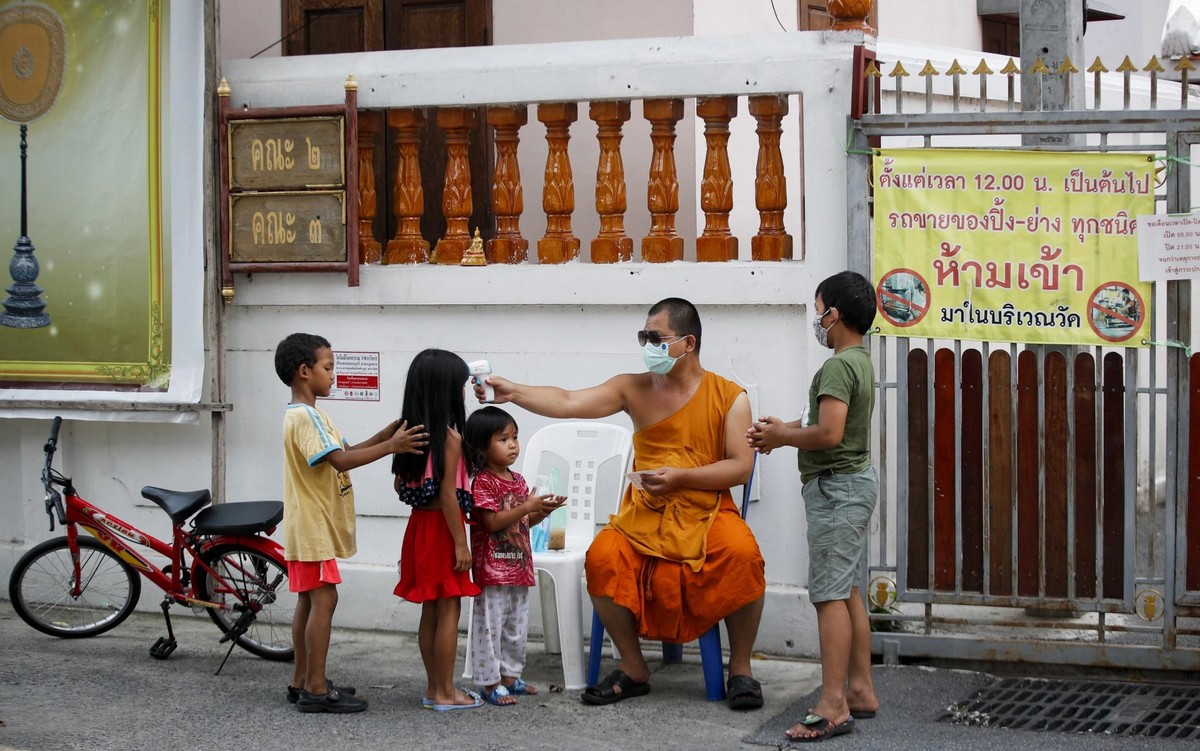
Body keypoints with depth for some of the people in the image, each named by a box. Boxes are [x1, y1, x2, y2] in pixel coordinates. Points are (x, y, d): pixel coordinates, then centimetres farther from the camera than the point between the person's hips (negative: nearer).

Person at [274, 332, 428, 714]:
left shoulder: (309, 415, 16)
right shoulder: (304, 417, -18)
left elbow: (342, 453, 14)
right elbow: (340, 460, -27)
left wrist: (385, 436, 3)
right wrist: (391, 447, -26)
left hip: (314, 524, 11)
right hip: (313, 525, -11)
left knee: (309, 600, 13)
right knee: (323, 599, -11)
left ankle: (302, 682, 19)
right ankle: (316, 689, -11)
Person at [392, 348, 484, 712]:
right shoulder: (450, 438, -17)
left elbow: (400, 485, 11)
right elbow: (448, 495, -19)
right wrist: (461, 543, -16)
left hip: (419, 524, 8)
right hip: (442, 528, -8)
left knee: (430, 610, 14)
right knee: (449, 611, -1)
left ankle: (434, 686, 21)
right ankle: (446, 693, 3)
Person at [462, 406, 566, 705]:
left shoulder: (518, 481, 13)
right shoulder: (483, 482, -13)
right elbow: (493, 521, -21)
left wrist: (544, 510, 1)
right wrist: (528, 506, -24)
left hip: (518, 566, 8)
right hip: (492, 567, -8)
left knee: (517, 627, 15)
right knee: (490, 625, -3)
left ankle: (510, 676, 26)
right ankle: (490, 683, 2)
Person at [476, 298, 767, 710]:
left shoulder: (729, 397, 1)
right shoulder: (633, 389, 6)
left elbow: (741, 466, -6)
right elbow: (568, 403, -3)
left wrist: (681, 477, -17)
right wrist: (512, 392, -16)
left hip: (707, 513, -2)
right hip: (644, 514, 2)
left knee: (742, 555, -33)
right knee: (602, 557, -26)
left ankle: (740, 668, -11)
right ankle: (633, 669, -6)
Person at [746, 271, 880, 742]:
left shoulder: (837, 367, -18)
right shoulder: (861, 361, 14)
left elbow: (829, 434, -27)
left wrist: (782, 437, -12)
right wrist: (786, 430, 11)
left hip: (836, 487, -10)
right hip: (855, 480, 10)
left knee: (829, 594, -10)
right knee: (847, 591, 14)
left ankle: (833, 706, -10)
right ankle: (861, 690, 19)